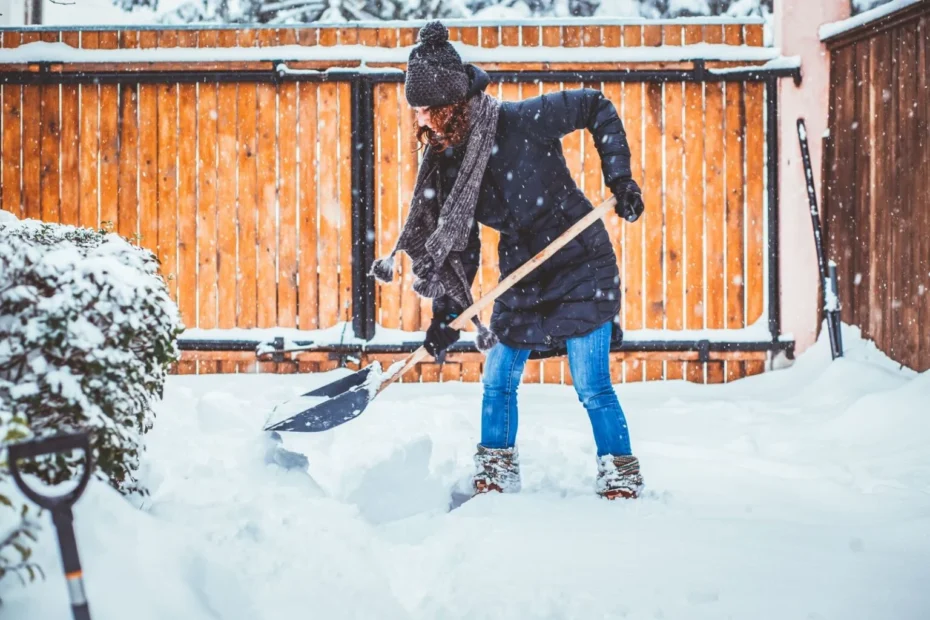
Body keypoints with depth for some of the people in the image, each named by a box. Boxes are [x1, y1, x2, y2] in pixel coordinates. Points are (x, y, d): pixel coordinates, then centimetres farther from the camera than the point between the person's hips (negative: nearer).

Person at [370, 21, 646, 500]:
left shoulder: (521, 121, -23)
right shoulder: (446, 162, -4)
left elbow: (597, 107, -9)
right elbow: (460, 242, 3)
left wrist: (619, 177, -16)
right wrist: (447, 311, -4)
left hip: (580, 268, -6)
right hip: (521, 276, 6)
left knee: (592, 389, -8)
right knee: (497, 384, 8)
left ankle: (622, 479, 8)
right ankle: (495, 478, 25)